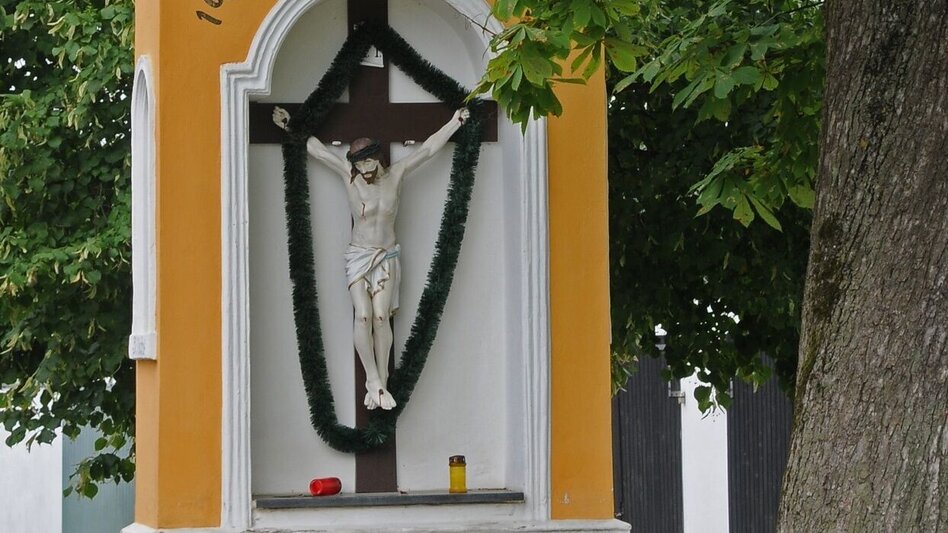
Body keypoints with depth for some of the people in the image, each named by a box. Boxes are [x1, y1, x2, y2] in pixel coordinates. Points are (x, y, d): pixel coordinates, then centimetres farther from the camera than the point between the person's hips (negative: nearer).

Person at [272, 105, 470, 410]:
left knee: (381, 315, -11)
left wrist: (455, 123, 1)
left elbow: (428, 149, 1)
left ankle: (380, 382, -8)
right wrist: (291, 127, -2)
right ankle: (374, 381, -11)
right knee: (363, 315, -16)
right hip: (357, 256, 0)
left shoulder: (396, 175, -3)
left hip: (387, 257, 0)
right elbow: (316, 149, 0)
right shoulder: (348, 175, -4)